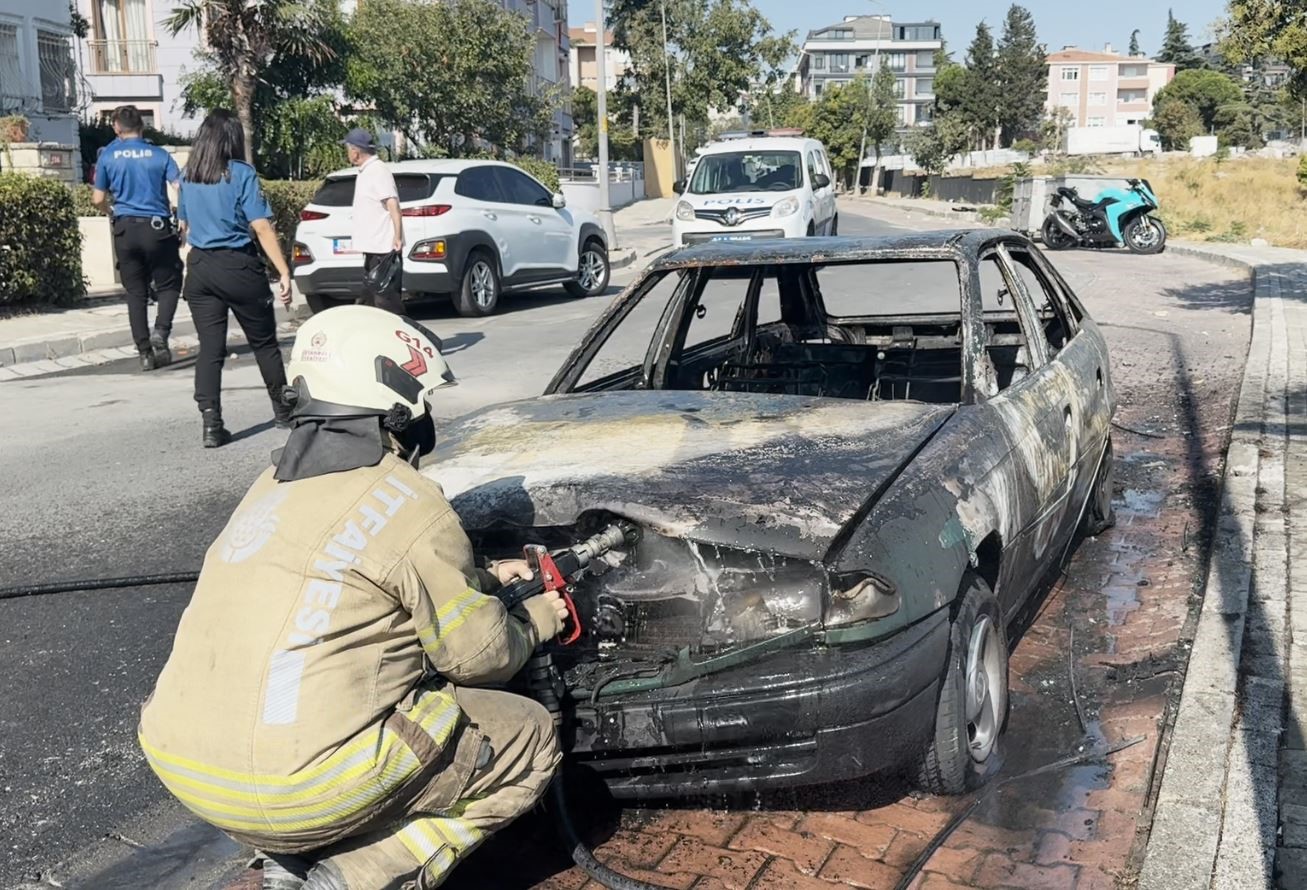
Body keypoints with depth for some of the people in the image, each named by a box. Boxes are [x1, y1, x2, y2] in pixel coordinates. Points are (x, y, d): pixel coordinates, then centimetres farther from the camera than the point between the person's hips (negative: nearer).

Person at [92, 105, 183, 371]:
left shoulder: (107, 155, 3)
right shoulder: (160, 154, 0)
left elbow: (98, 199, 5)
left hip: (125, 229, 1)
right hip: (157, 228, -1)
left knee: (136, 292, 8)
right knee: (168, 284, 11)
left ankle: (145, 352, 5)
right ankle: (161, 331, -13)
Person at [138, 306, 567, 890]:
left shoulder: (274, 486, 12)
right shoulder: (410, 505, -11)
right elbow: (481, 656, -1)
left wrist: (483, 577, 31)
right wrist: (536, 621, 19)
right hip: (303, 785, -8)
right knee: (531, 740, 8)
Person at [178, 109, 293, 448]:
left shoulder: (188, 178, 7)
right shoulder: (241, 174, -9)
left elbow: (185, 225, 18)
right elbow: (262, 227, -15)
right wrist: (284, 272, -15)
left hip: (199, 268, 4)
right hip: (239, 267, -4)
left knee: (209, 348, 3)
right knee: (264, 343, 12)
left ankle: (211, 424, -5)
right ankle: (283, 410, 25)